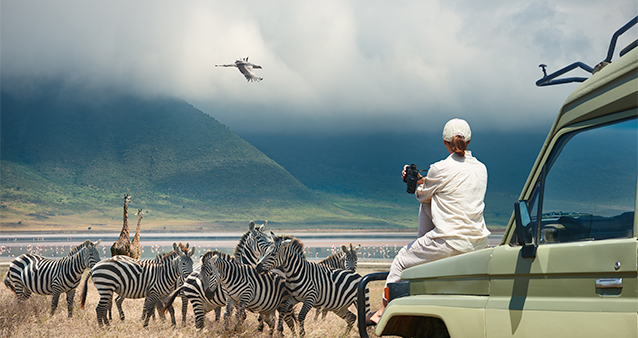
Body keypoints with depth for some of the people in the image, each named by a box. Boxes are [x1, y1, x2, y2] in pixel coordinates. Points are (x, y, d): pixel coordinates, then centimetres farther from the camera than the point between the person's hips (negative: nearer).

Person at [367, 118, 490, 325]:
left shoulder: (440, 169, -10)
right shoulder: (481, 169, 8)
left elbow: (422, 195, 6)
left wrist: (420, 184, 27)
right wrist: (423, 180, 16)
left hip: (451, 243, -7)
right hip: (479, 243, 7)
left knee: (401, 260, 15)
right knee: (427, 207, 27)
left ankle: (382, 311, 25)